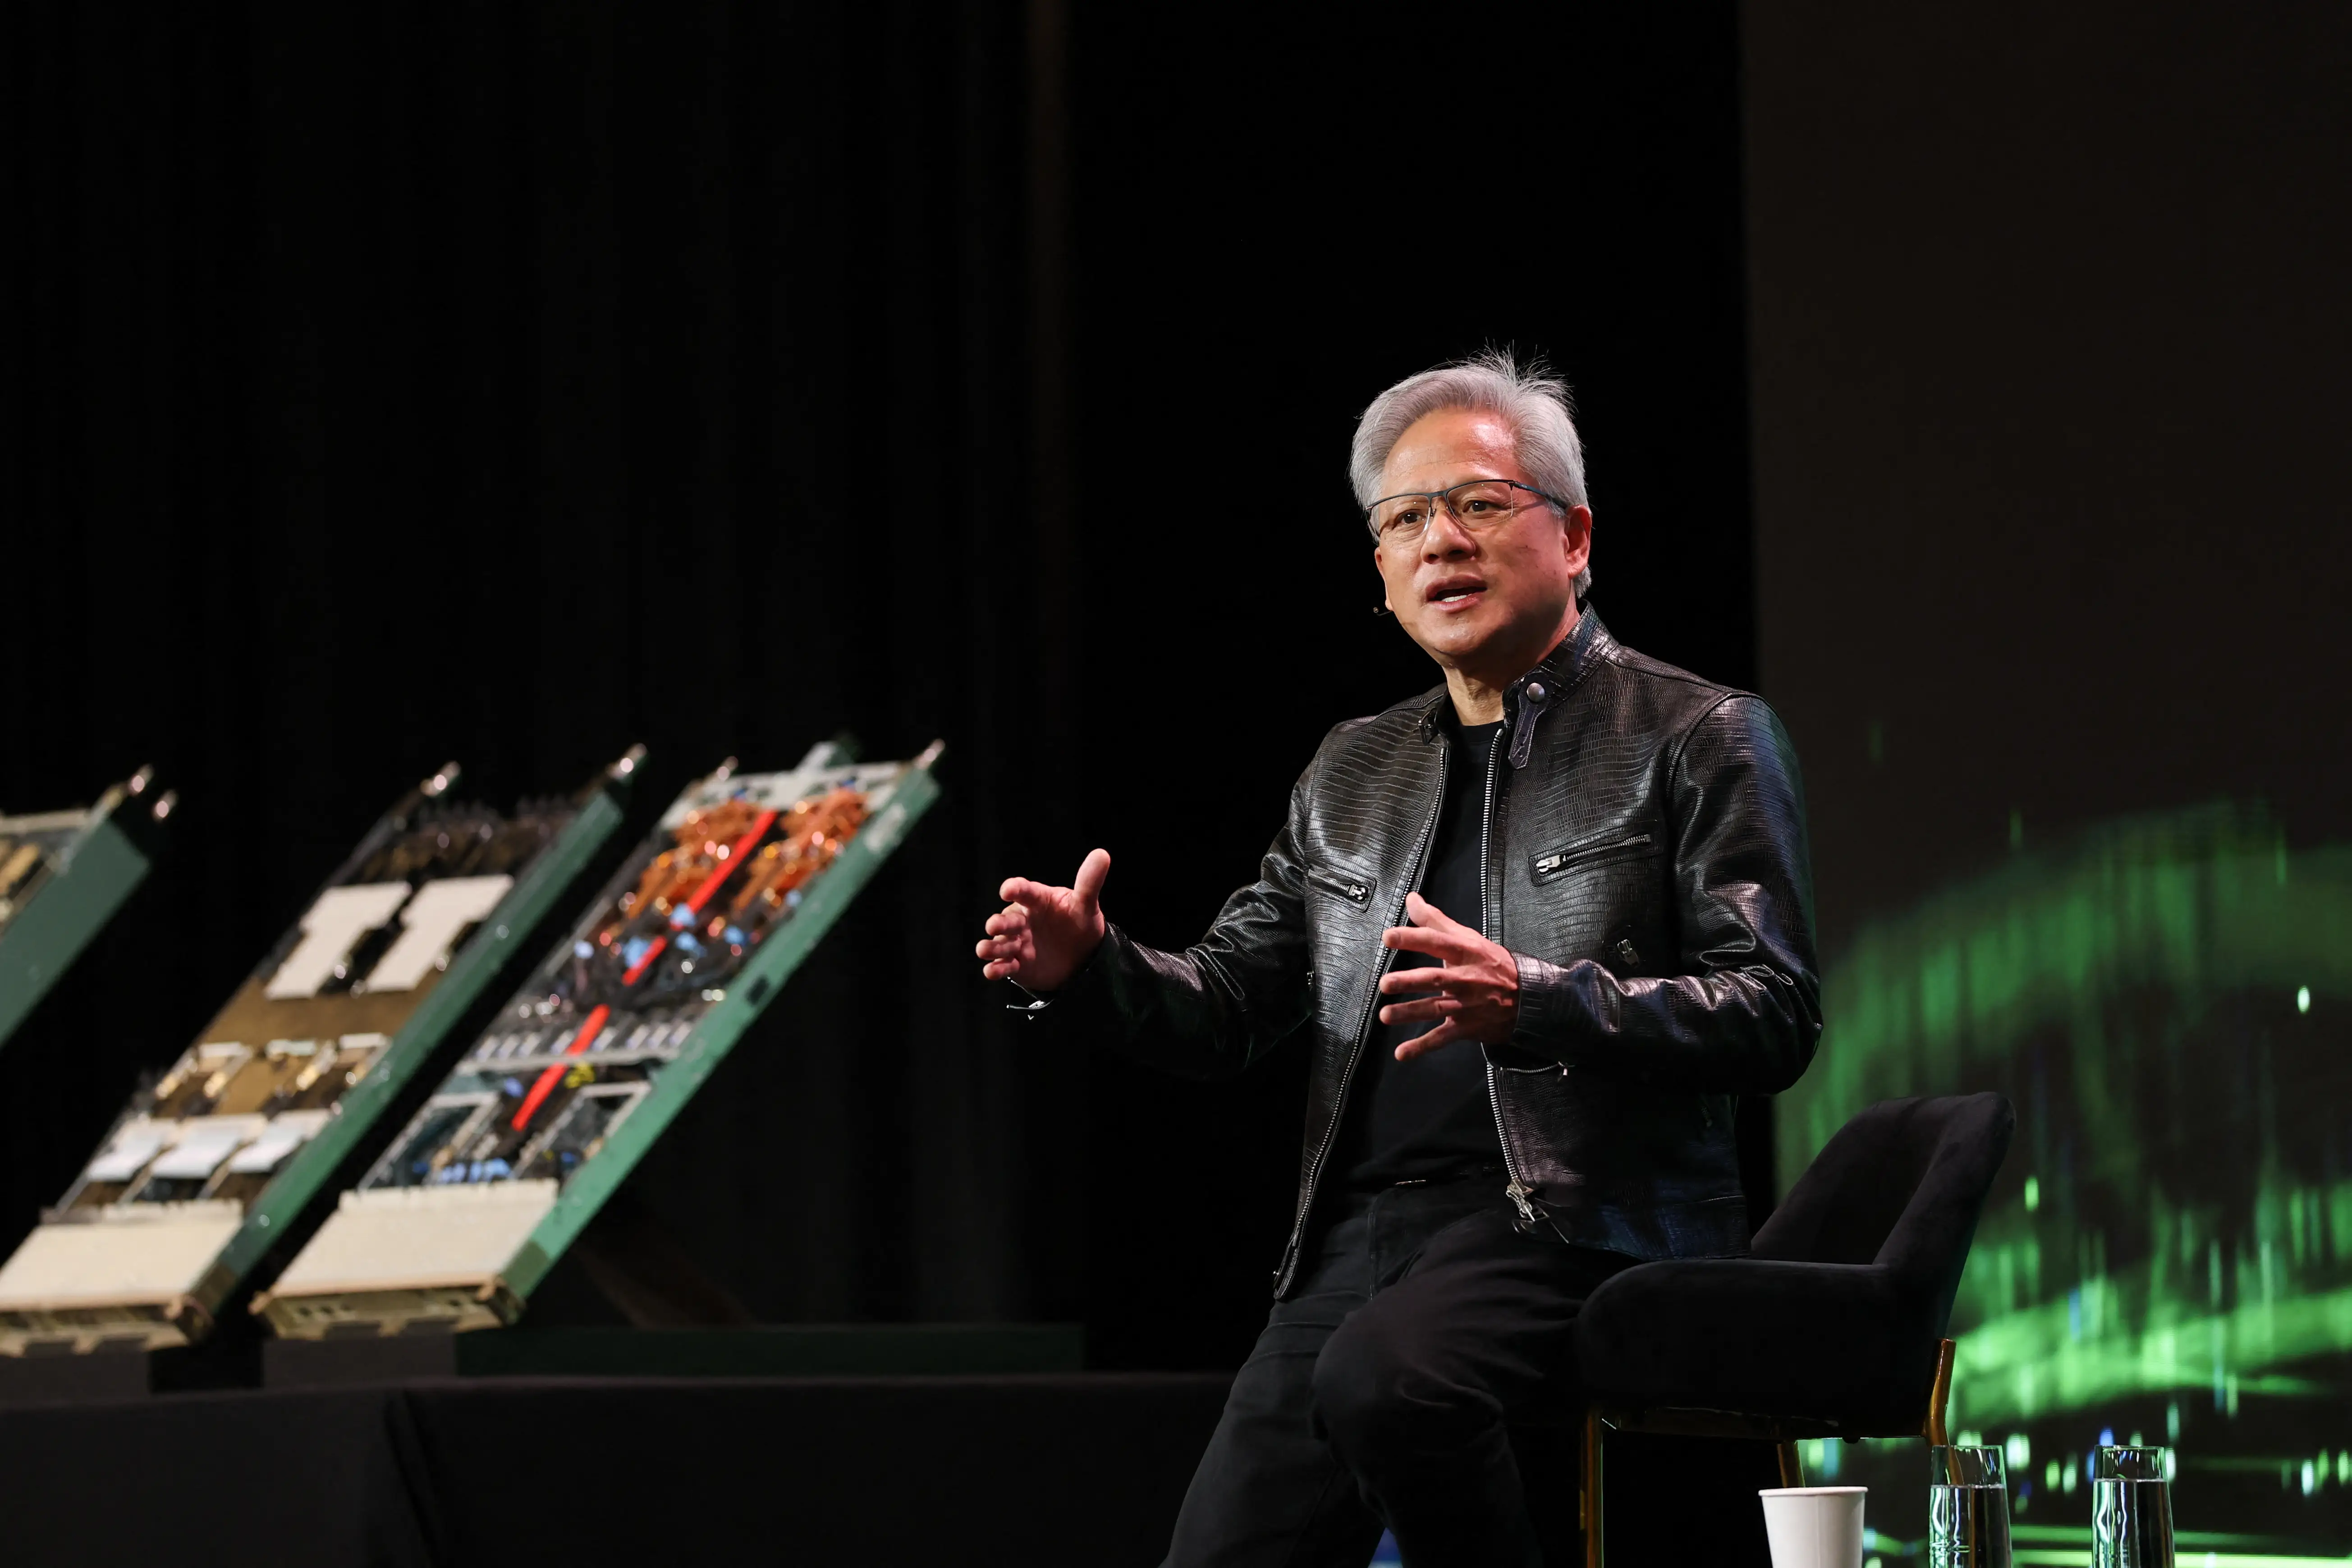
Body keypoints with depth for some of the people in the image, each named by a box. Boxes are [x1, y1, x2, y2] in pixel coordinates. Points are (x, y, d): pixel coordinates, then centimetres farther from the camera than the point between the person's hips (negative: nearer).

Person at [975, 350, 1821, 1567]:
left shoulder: (1698, 740, 3)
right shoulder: (1354, 771, 22)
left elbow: (1773, 1016, -8)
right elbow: (1224, 1010, 22)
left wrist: (1533, 1002, -24)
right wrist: (1088, 968, -1)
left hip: (1574, 1219, -6)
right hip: (1364, 1229, 6)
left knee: (1384, 1372, -35)